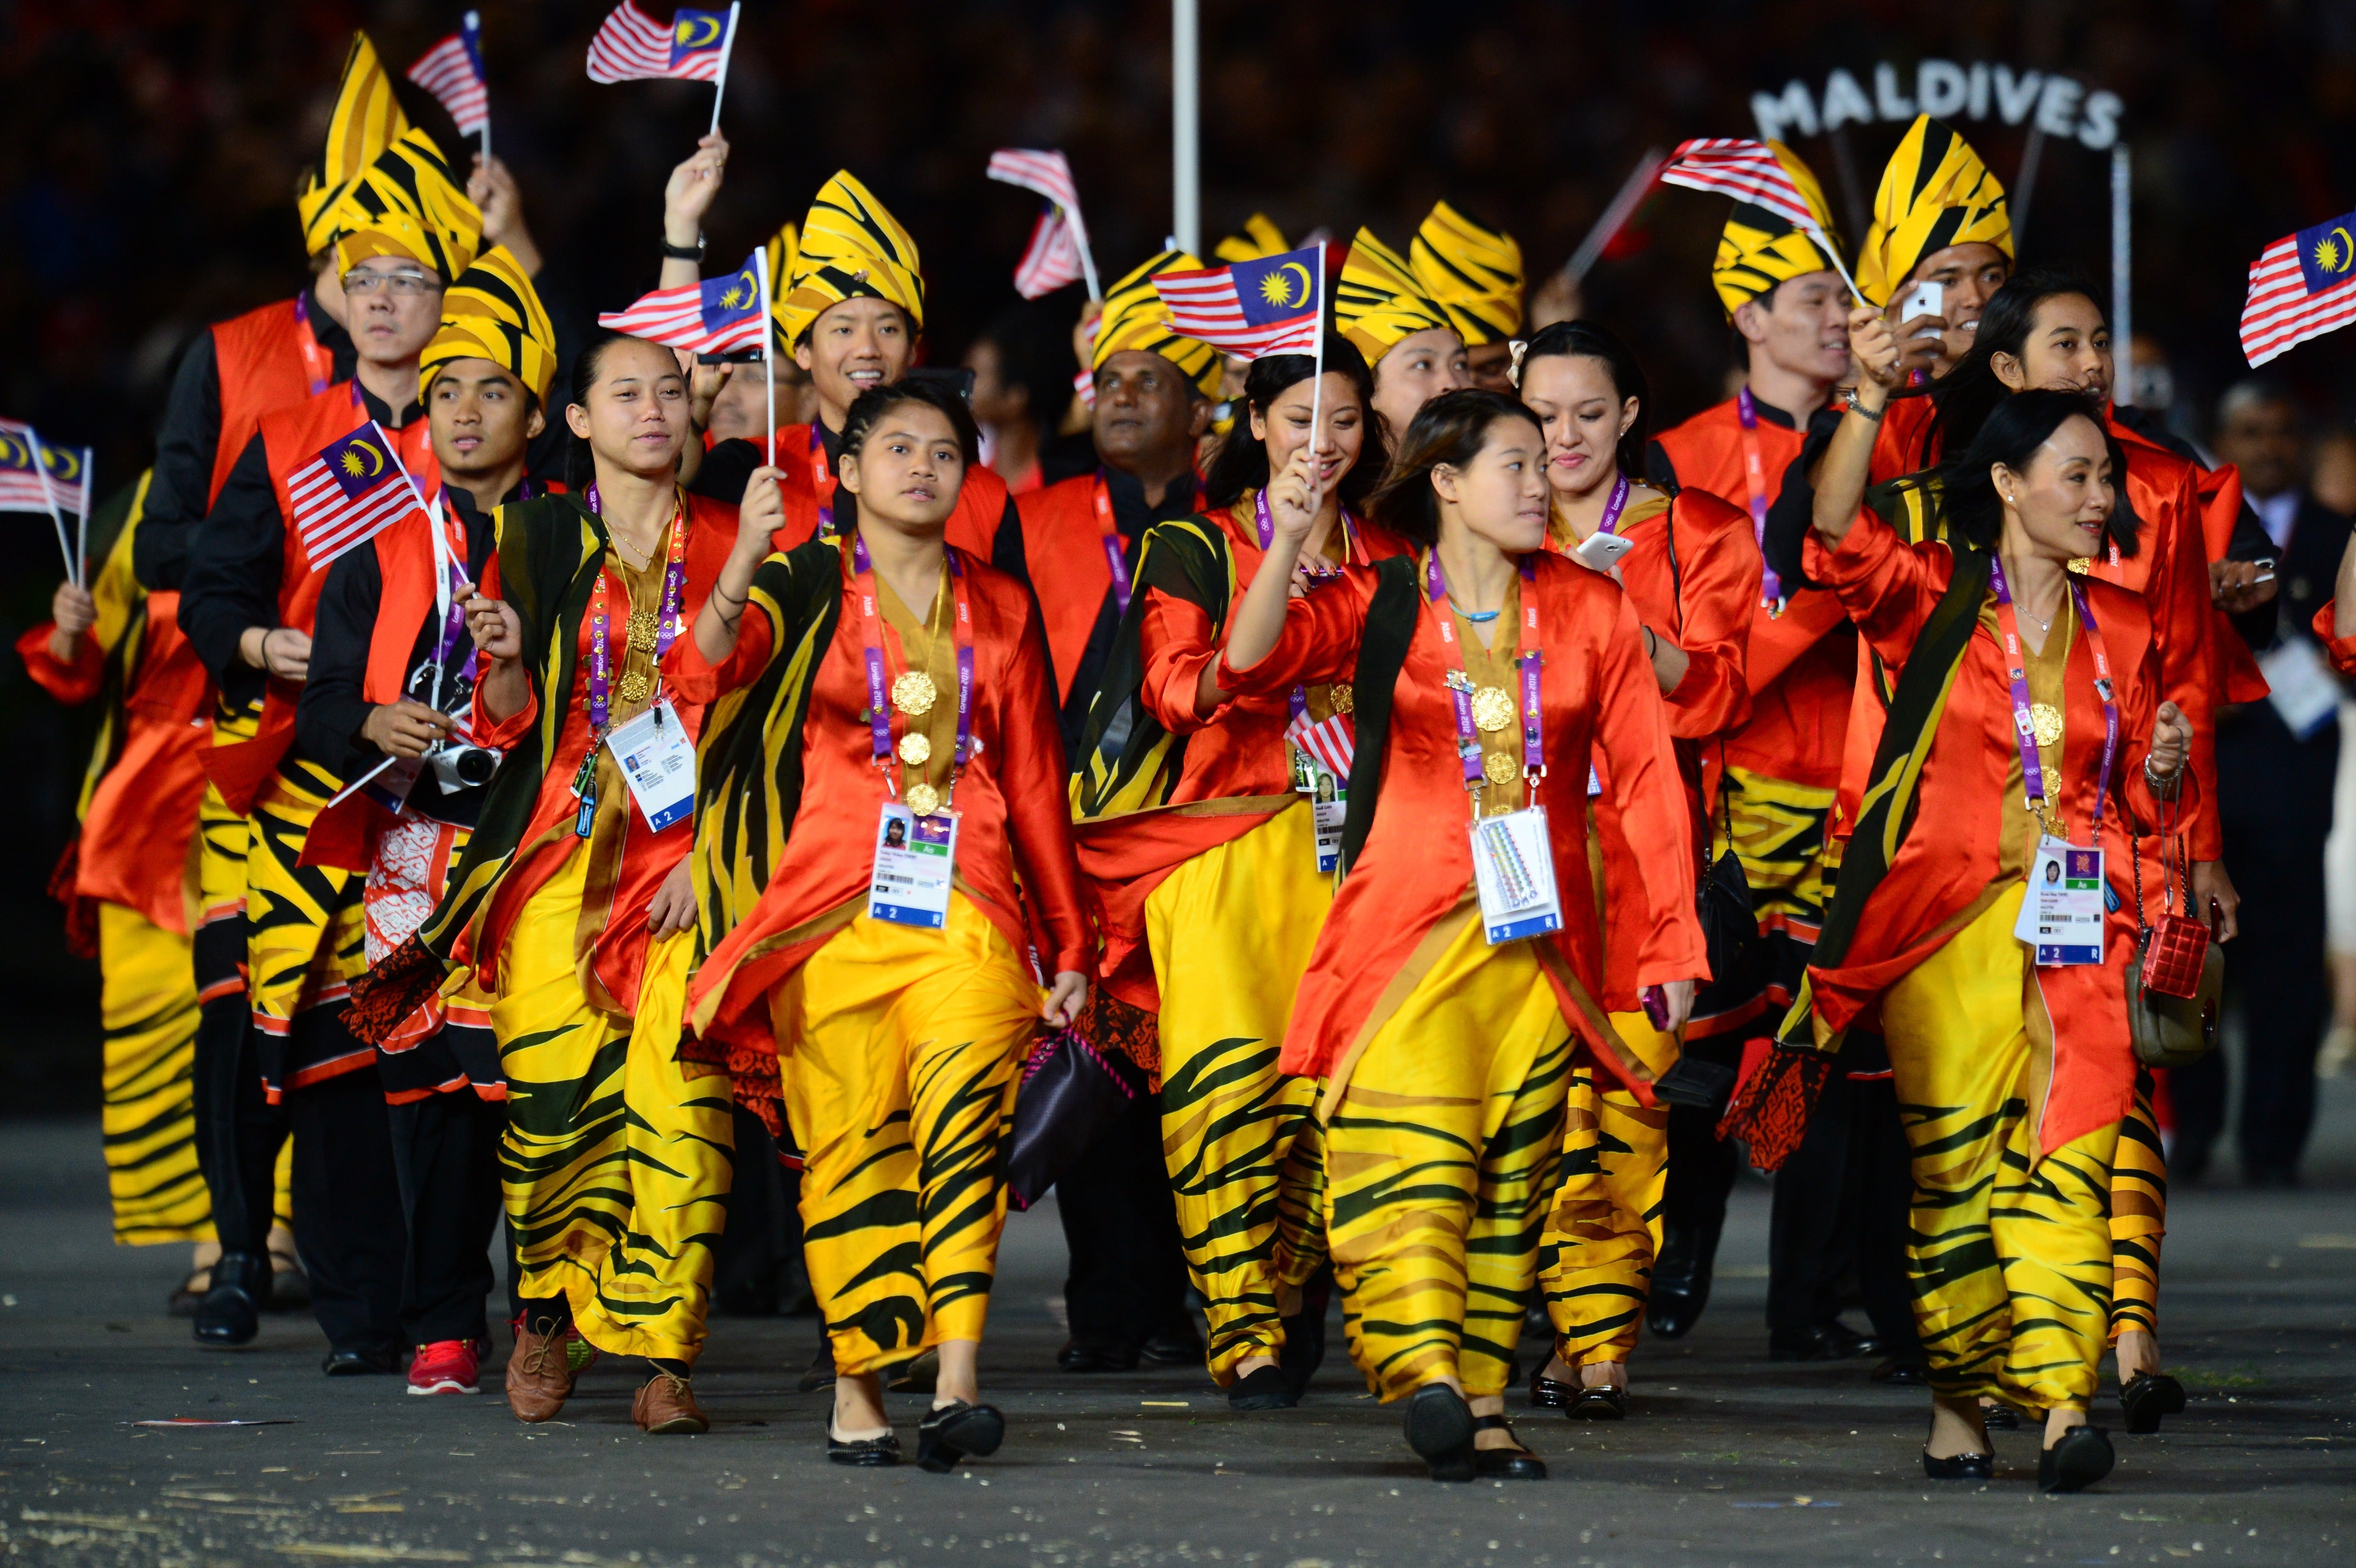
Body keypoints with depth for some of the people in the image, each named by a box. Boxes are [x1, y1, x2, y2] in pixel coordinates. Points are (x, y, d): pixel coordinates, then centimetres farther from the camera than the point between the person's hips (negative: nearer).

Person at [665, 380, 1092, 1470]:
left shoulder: (999, 608, 18)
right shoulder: (805, 586, 8)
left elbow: (1035, 782, 21)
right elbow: (701, 675, -11)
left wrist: (1071, 945, 18)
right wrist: (741, 566, -29)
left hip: (965, 905, 1)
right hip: (833, 903, -1)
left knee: (966, 1083, -22)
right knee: (849, 1135, -8)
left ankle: (957, 1378, -30)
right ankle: (856, 1388, 1)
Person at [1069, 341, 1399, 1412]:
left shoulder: (1385, 561, 18)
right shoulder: (1196, 546, 8)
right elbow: (1168, 683, -6)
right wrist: (1231, 674, -25)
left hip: (1342, 842, 3)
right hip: (1219, 841, -3)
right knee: (1227, 1072, -17)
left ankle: (1290, 1305, 5)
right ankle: (1246, 1337, -16)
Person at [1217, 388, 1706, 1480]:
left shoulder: (1589, 610, 8)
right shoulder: (1378, 605, 2)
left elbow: (1648, 775, 6)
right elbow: (1249, 665, -13)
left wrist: (1673, 939, 0)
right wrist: (1288, 543, -25)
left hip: (1540, 936, 3)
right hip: (1408, 927, -3)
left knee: (1509, 1179, 4)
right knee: (1407, 1148, -19)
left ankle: (1480, 1406, 6)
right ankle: (1428, 1370, -32)